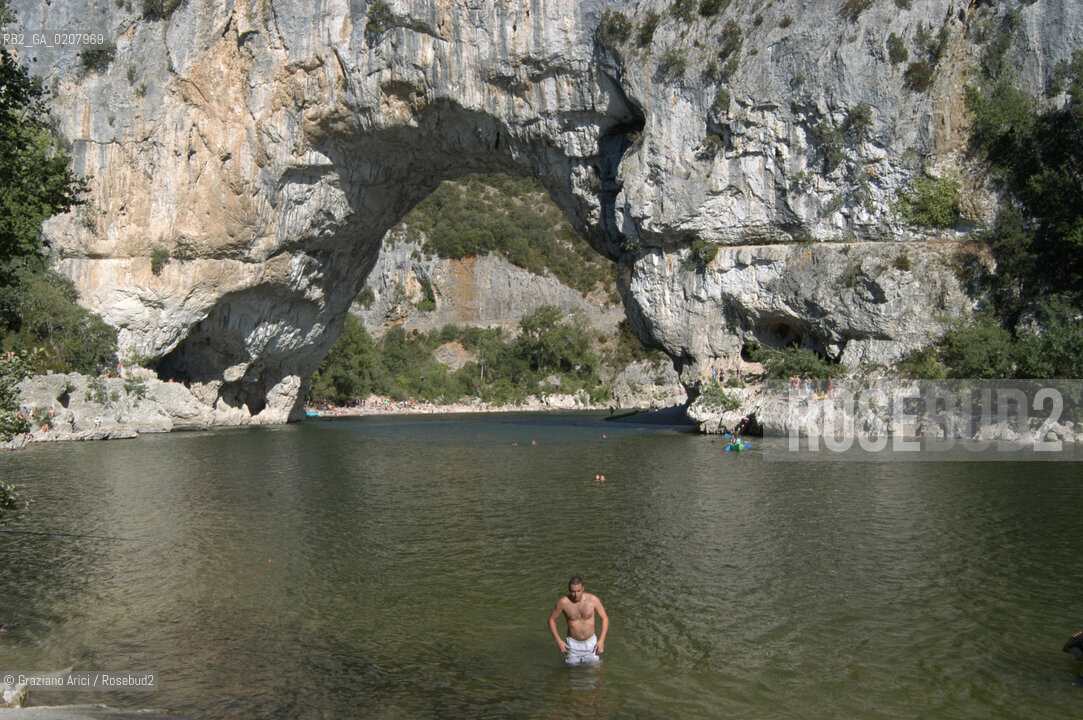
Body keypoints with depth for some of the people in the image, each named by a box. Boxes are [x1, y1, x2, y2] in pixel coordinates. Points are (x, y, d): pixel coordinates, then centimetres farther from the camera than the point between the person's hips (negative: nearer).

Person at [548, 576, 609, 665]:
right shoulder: (563, 602, -17)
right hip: (573, 644, -1)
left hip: (591, 642, 1)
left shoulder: (593, 599, -15)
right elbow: (551, 620, -2)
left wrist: (601, 640, -8)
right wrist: (559, 640, -8)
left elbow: (605, 618, -2)